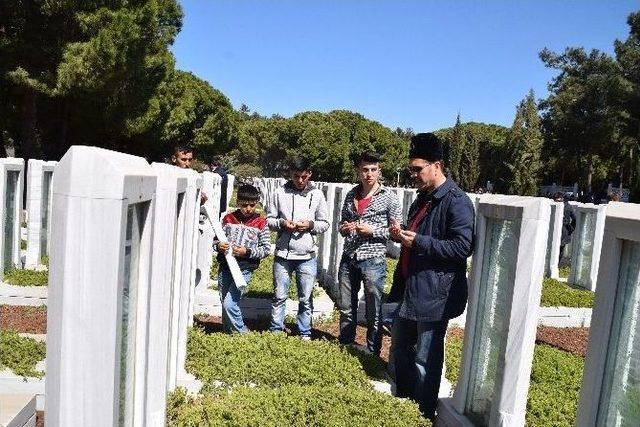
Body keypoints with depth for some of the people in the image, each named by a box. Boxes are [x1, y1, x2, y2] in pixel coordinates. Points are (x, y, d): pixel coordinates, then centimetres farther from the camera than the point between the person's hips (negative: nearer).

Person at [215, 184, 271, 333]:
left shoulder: (260, 223, -3)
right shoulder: (228, 218, 5)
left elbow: (266, 248, -2)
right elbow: (217, 238, 14)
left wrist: (247, 252, -15)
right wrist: (219, 245, -9)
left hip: (244, 270, -4)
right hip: (225, 267, 4)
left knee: (229, 303, -13)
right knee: (224, 304, 12)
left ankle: (242, 334, 5)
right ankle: (228, 333, 30)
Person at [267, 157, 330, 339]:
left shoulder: (317, 195, 3)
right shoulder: (280, 193, 2)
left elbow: (325, 224, 6)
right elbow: (269, 219, 5)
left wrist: (310, 224, -12)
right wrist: (282, 223, -14)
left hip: (307, 256, 0)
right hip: (283, 254, 0)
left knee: (306, 299, 9)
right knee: (279, 296, 9)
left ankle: (305, 334, 22)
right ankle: (276, 331, 24)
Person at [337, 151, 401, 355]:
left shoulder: (388, 197, -5)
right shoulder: (351, 195, 8)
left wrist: (372, 231, -16)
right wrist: (343, 228, -3)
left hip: (373, 260, -5)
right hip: (348, 259, 5)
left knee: (374, 313, 7)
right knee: (346, 309, 16)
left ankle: (372, 355, 22)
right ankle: (344, 349, 33)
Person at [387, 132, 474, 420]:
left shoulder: (457, 201, -14)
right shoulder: (422, 199, 14)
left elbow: (463, 247, -22)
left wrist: (418, 241, -23)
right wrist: (400, 235, 5)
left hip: (434, 296, -9)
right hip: (410, 290, 10)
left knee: (425, 361, 3)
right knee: (399, 352, 20)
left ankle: (423, 415, 21)